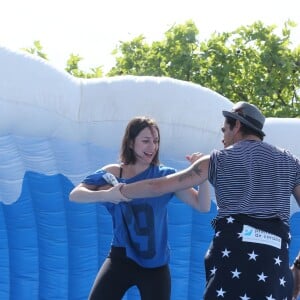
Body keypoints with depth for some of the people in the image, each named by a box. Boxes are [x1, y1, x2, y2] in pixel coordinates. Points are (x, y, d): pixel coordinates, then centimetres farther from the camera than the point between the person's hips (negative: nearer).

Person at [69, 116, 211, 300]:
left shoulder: (165, 176, -4)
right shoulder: (113, 173, -2)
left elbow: (203, 206, -8)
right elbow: (75, 195, -12)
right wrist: (105, 195, -31)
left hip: (155, 264, 0)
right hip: (121, 258, 0)